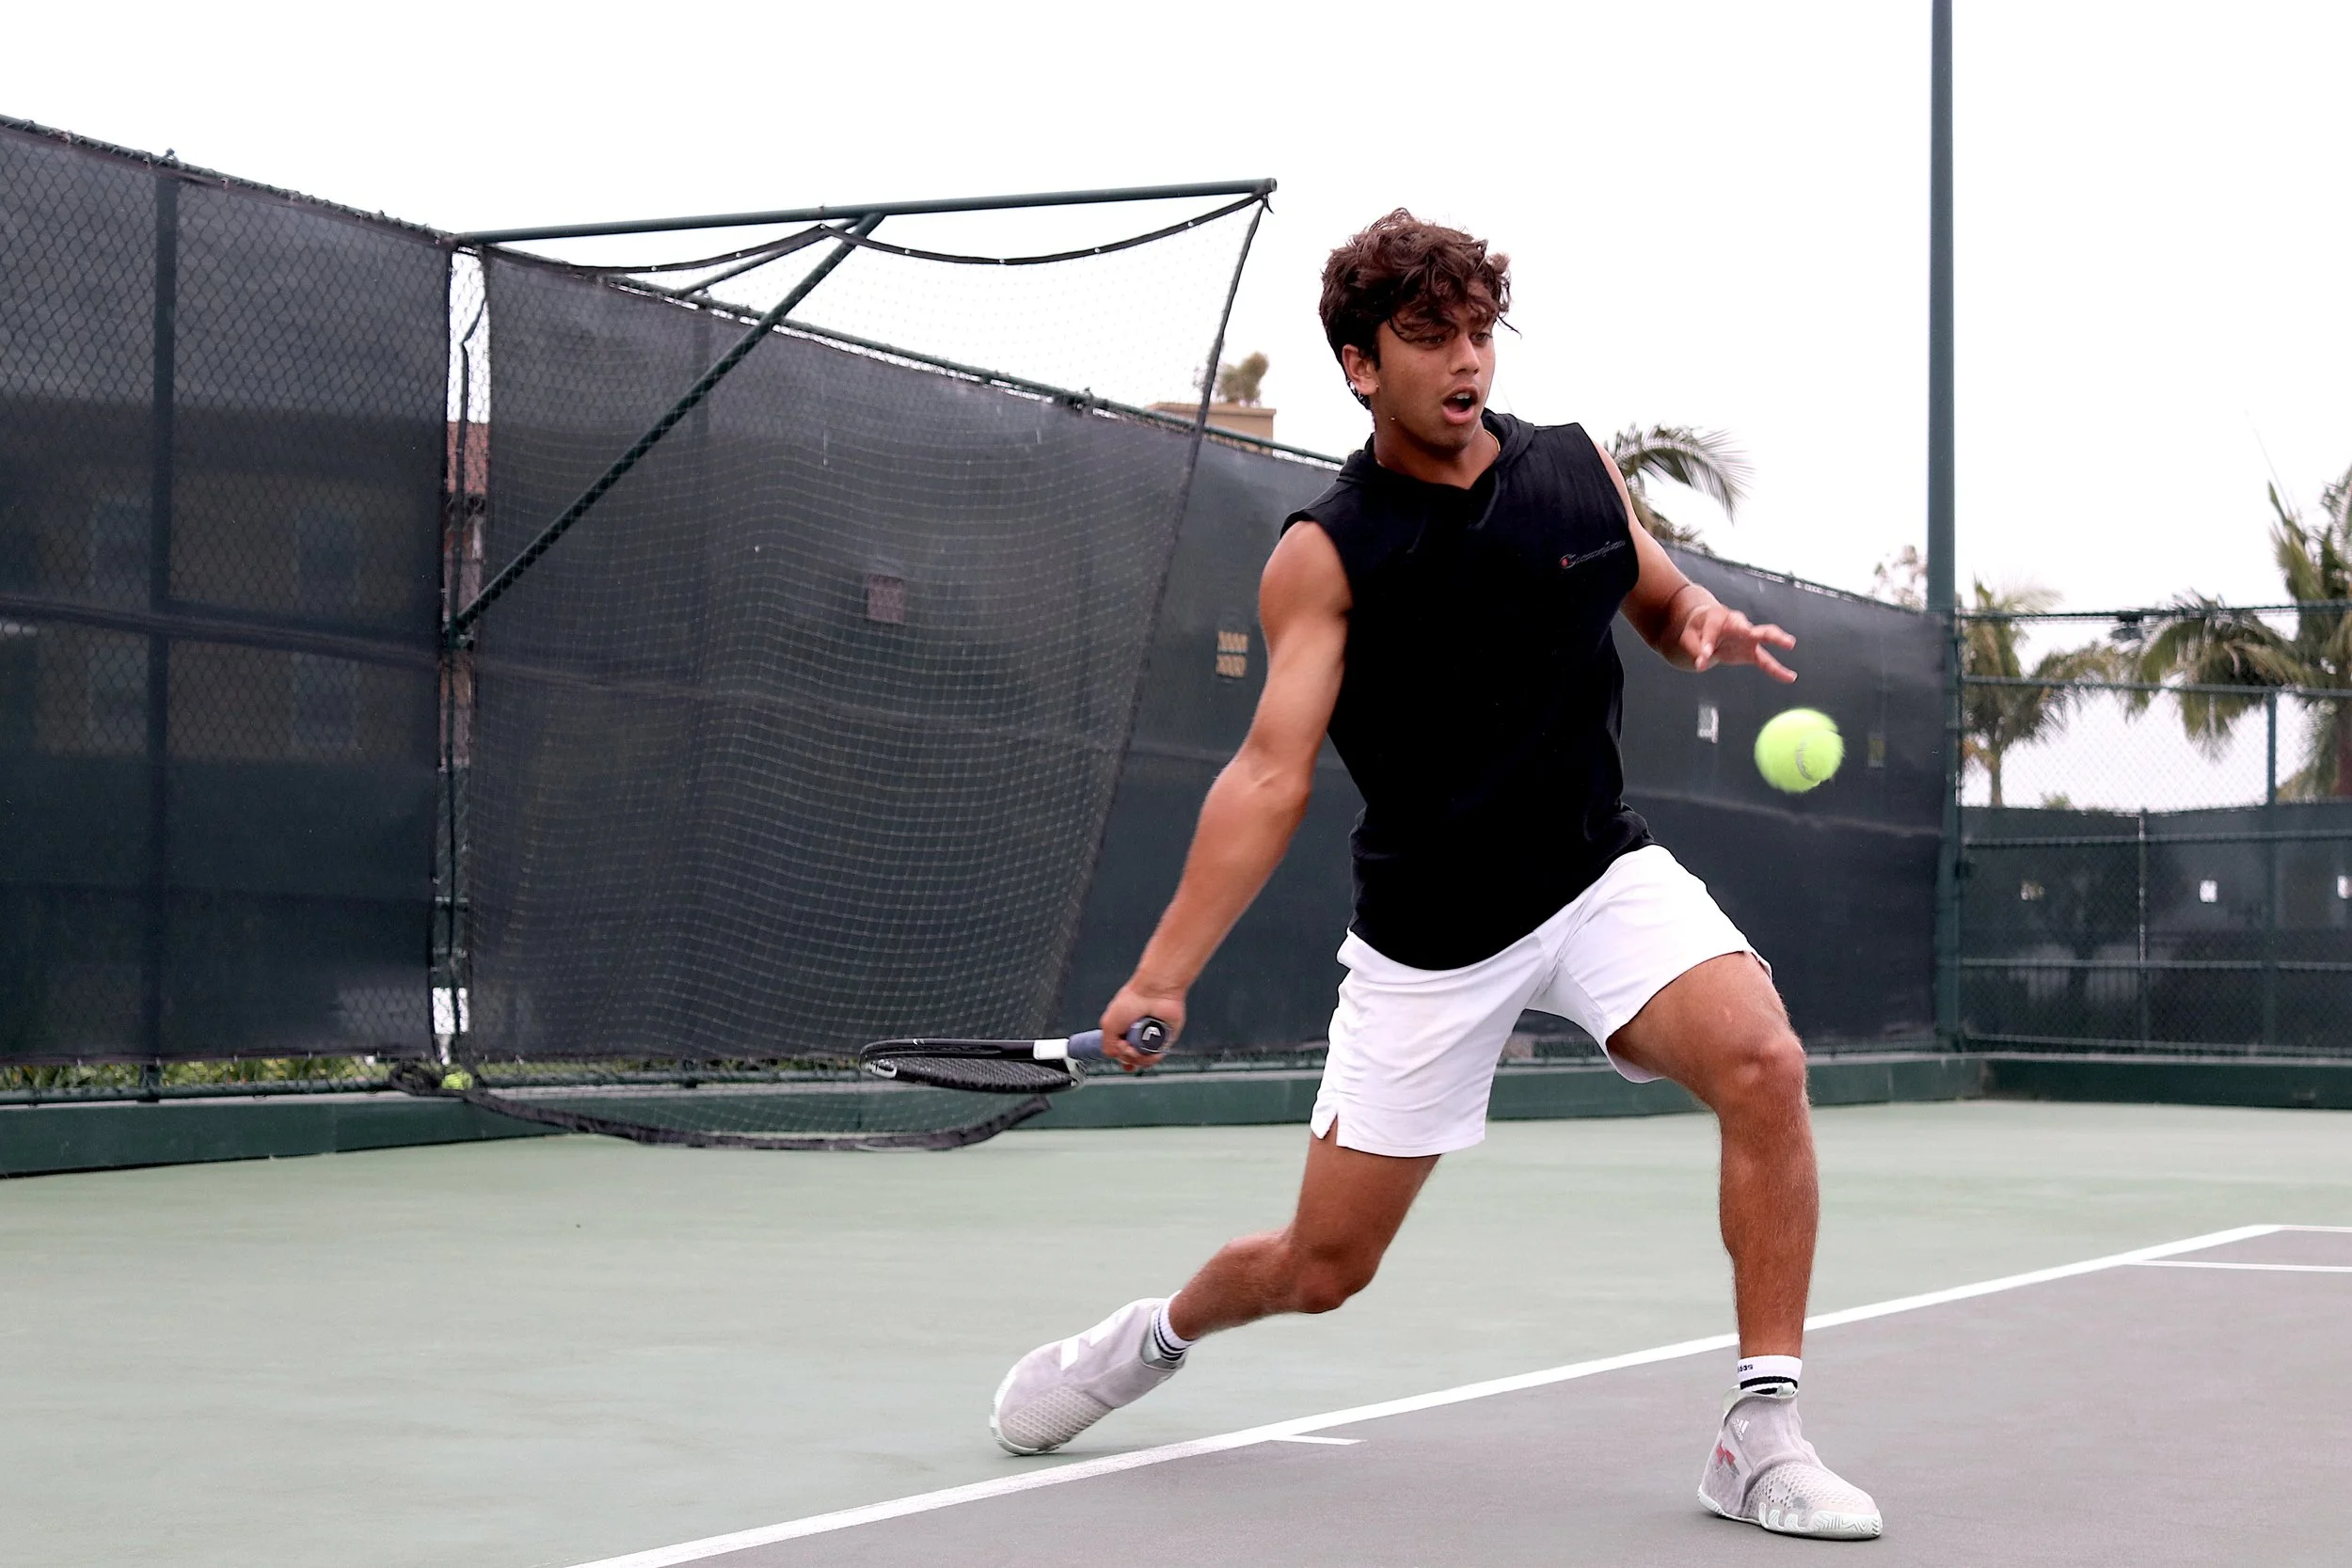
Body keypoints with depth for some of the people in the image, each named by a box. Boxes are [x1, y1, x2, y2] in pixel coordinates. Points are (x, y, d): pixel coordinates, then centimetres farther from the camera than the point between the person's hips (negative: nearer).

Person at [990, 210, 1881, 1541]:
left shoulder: (1579, 470, -1)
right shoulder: (1326, 555, -11)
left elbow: (1663, 599, 18)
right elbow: (1272, 773, -18)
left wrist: (1707, 622, -8)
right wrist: (1165, 970, -29)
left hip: (1603, 873, 2)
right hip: (1428, 939, -2)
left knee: (1763, 1063, -27)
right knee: (1321, 1268, 4)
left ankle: (1763, 1438, -17)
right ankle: (1156, 1333, 39)